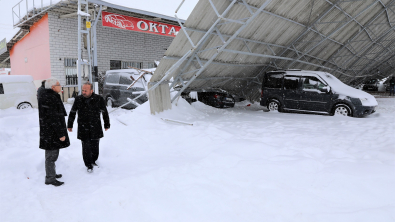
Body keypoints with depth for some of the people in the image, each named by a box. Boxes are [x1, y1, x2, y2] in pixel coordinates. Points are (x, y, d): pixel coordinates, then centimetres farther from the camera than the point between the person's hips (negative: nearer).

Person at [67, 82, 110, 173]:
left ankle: (93, 161, 33)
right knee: (86, 148, 0)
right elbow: (72, 113, 12)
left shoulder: (99, 99, -6)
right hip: (83, 129, 1)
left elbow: (105, 113, 6)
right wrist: (69, 125, 15)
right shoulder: (78, 99, -1)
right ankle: (89, 165, 16)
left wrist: (107, 124, 11)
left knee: (95, 147, 8)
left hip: (95, 129, 0)